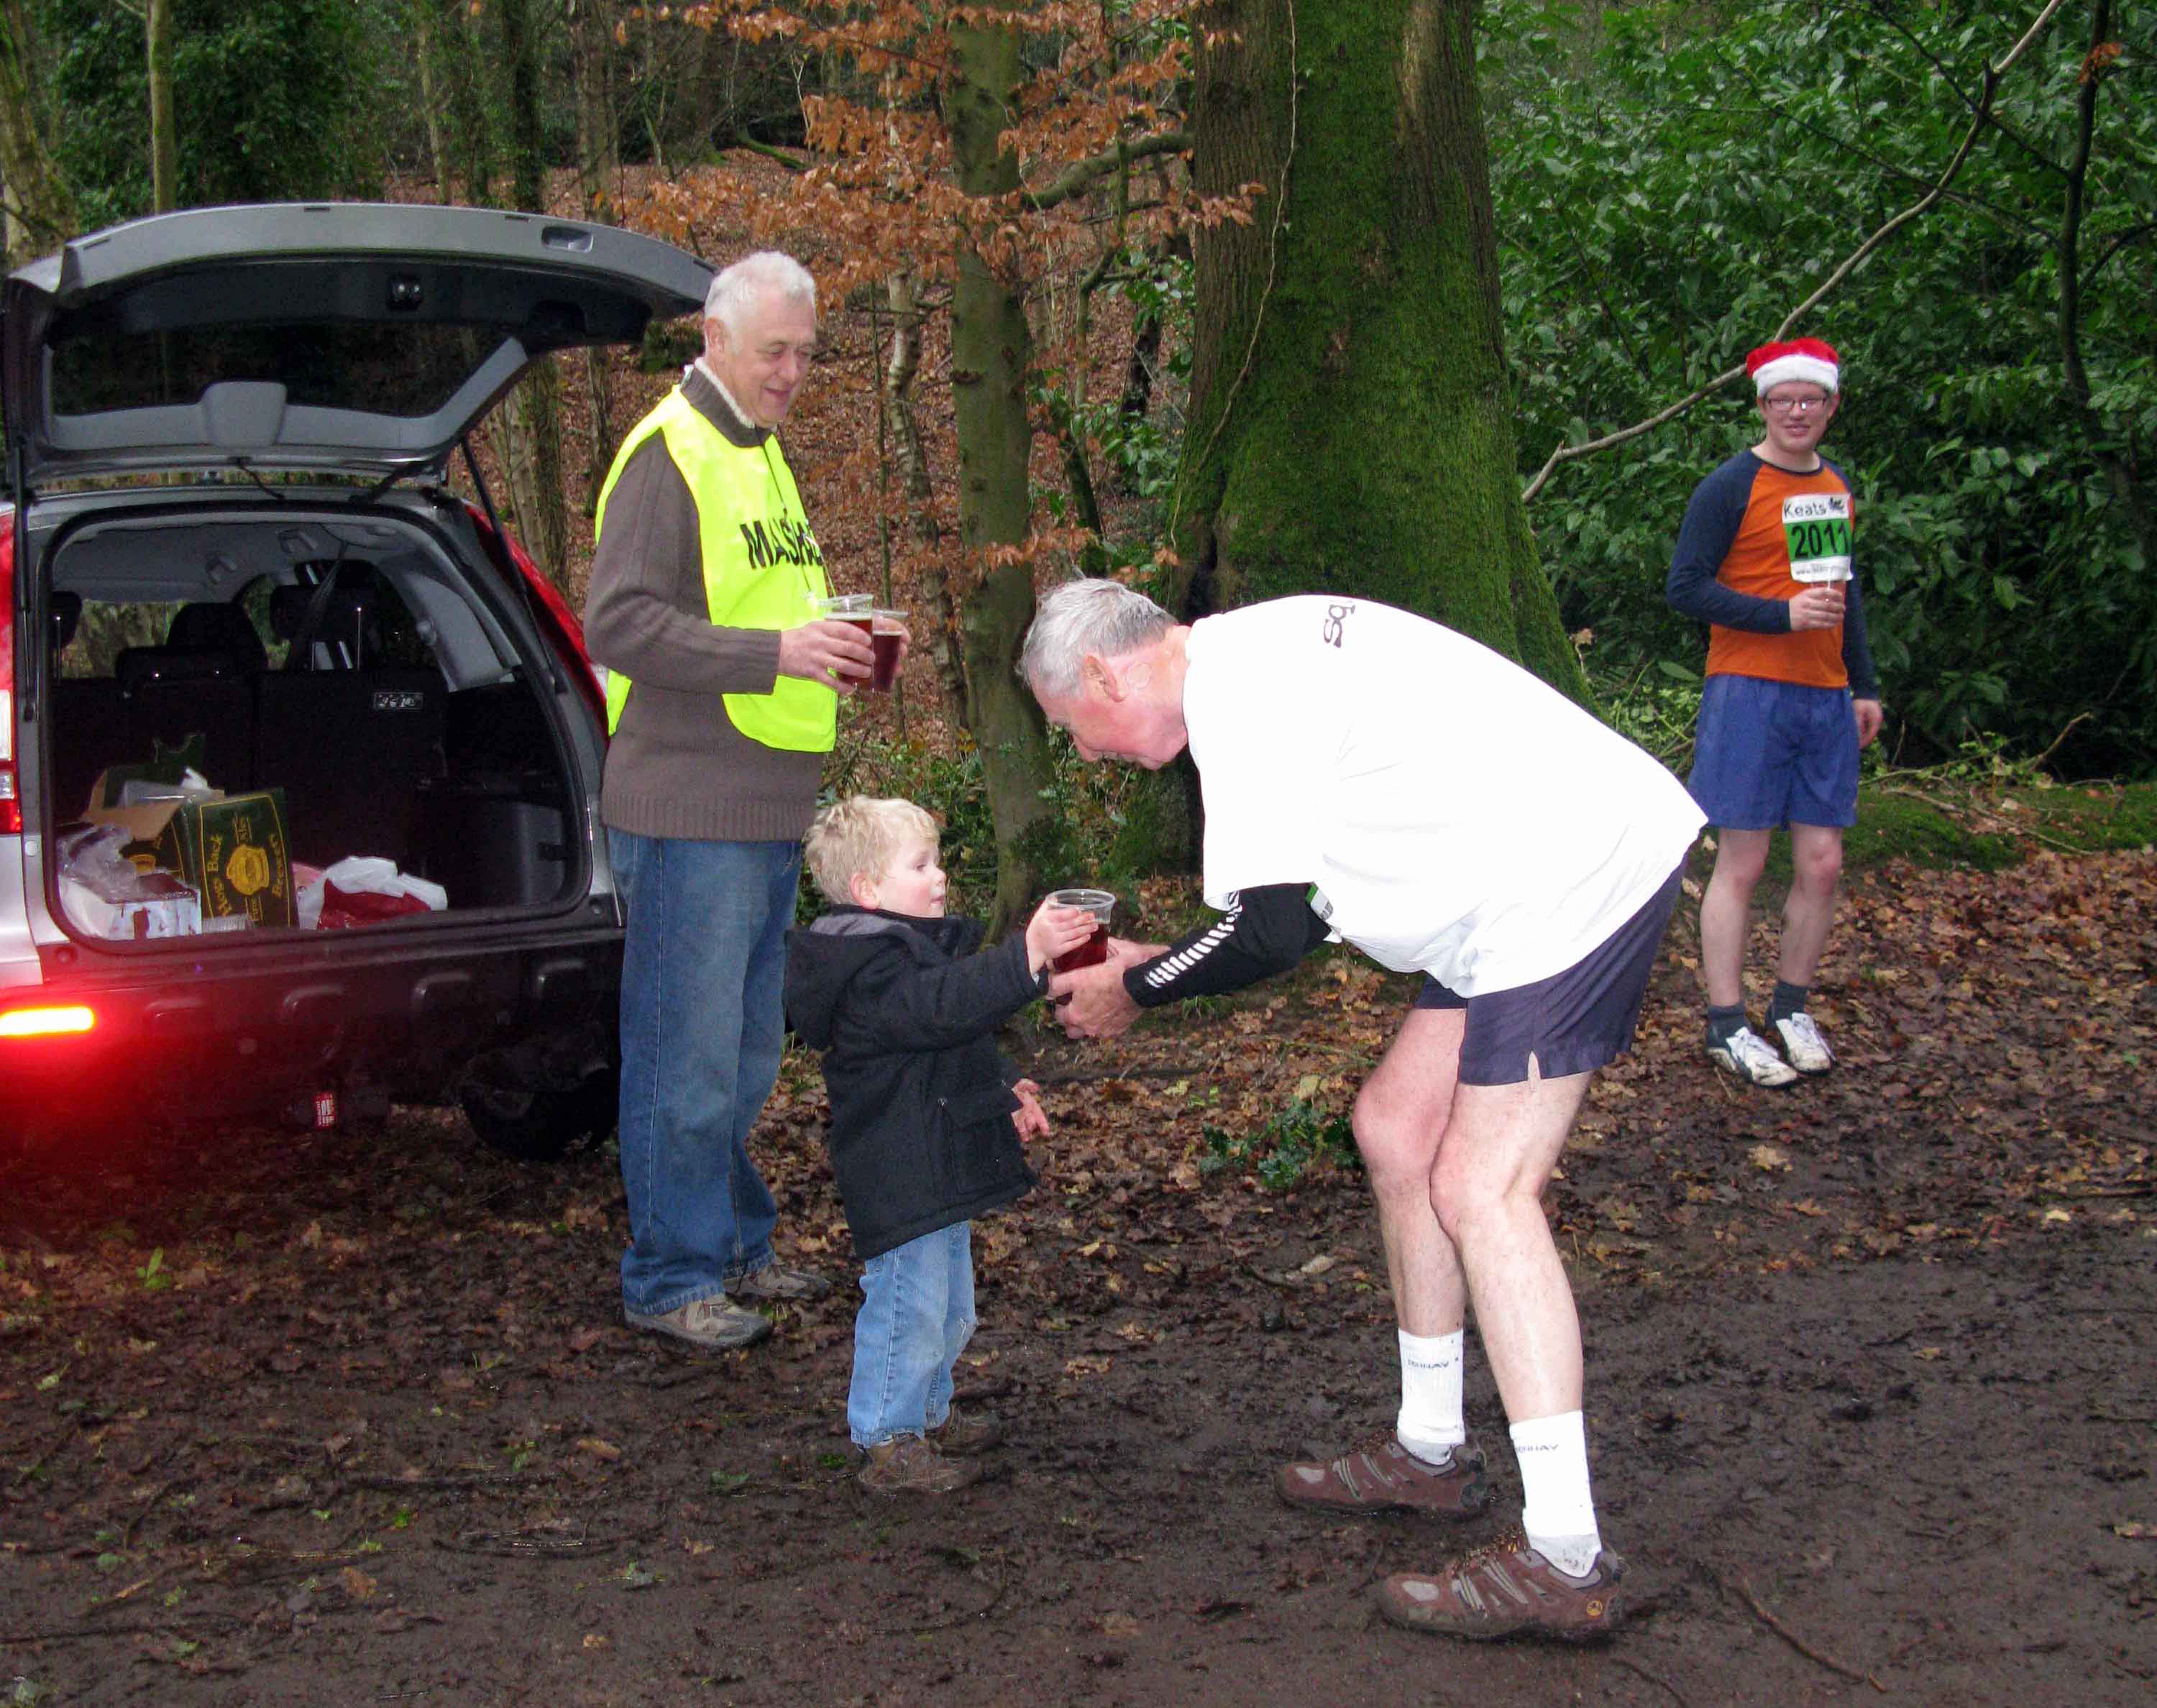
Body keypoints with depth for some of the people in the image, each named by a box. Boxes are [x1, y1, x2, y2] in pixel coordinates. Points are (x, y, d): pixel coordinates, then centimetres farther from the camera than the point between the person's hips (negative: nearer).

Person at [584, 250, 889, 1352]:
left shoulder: (759, 452, 19)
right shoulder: (669, 454, -10)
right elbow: (617, 623, -19)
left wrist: (834, 649, 9)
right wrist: (773, 653, -25)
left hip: (769, 814, 9)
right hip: (689, 815, -9)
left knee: (745, 1056, 17)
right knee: (689, 1058, -3)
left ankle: (735, 1248, 28)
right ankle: (671, 1279, 7)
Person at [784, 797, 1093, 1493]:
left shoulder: (912, 947, 15)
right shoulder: (871, 970, -21)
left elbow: (961, 1039, 28)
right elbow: (947, 1007, -38)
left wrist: (1003, 1092, 18)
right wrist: (1028, 955, -45)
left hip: (940, 1172, 11)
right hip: (901, 1181, -11)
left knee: (948, 1306, 22)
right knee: (909, 1307, -5)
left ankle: (930, 1414, 38)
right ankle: (888, 1443, 7)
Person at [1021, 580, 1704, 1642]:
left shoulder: (1239, 694, -15)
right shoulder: (1252, 661, 17)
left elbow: (1274, 930, -18)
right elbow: (1310, 908, 23)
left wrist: (1138, 991, -2)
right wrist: (1166, 964, 21)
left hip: (1577, 873, -11)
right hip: (1533, 877, 11)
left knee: (1479, 1194, -12)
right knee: (1394, 1128, 15)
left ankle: (1565, 1562, -11)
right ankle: (1431, 1454, 26)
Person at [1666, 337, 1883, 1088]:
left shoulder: (1837, 486, 15)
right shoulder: (1731, 487, -6)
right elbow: (1685, 587, -11)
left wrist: (1863, 685, 21)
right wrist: (1782, 615, -18)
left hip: (1826, 699, 6)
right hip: (1750, 694, -6)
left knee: (1822, 863, 5)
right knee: (1742, 863, -3)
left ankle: (1791, 1008, 21)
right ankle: (1726, 1025, 4)